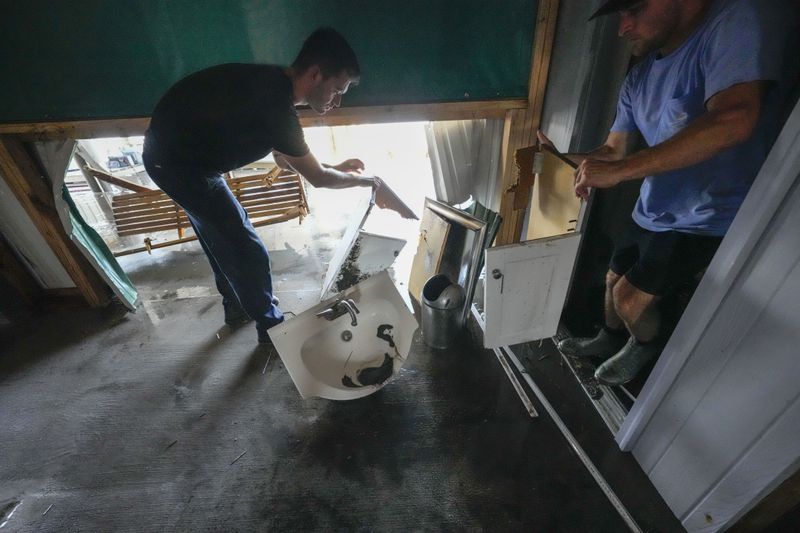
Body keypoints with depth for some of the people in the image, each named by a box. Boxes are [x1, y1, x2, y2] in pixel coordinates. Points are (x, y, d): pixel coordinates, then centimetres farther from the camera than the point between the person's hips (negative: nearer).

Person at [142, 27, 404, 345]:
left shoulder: (271, 86, 0)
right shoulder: (275, 106, -29)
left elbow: (283, 158, 11)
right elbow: (317, 178, -18)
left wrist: (338, 167, 11)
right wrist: (369, 181, -4)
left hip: (175, 150, 10)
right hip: (178, 163, -10)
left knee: (221, 236, 21)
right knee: (248, 250, -3)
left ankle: (236, 306, 41)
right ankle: (271, 328, 15)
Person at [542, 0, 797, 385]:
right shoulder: (640, 75, 1)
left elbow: (733, 119, -37)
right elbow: (613, 149, 7)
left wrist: (618, 171, -38)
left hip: (707, 218, -7)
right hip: (652, 209, 7)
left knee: (631, 298, -3)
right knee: (613, 281, 16)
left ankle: (647, 344, 31)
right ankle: (609, 339, 44)